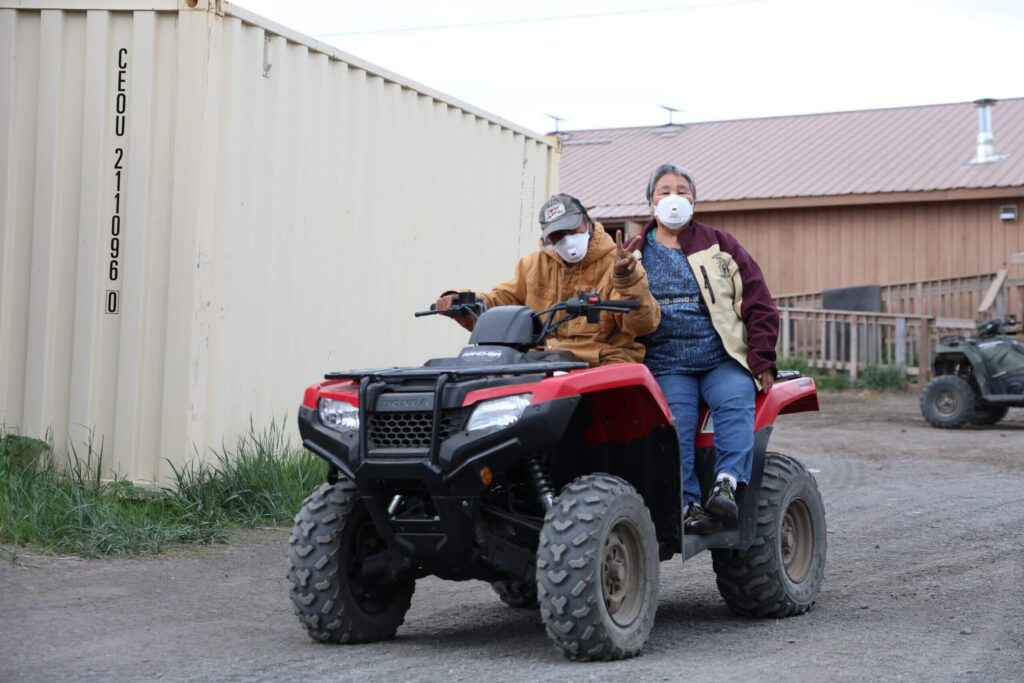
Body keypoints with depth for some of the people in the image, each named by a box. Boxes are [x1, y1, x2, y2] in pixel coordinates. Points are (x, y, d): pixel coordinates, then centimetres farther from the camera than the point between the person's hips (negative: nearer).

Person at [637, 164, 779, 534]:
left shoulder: (719, 245, 12)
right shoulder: (635, 254, 15)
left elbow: (759, 303, 9)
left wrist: (762, 359, -1)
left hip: (724, 360, 0)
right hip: (668, 367, 0)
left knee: (735, 403, -30)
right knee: (676, 423, -25)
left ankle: (727, 484, -37)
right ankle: (688, 504, -30)